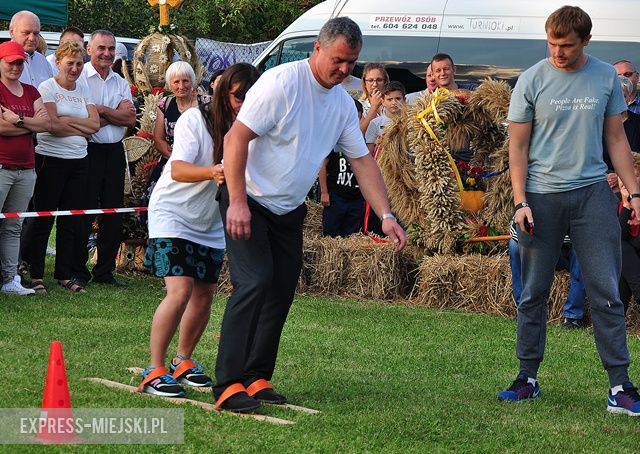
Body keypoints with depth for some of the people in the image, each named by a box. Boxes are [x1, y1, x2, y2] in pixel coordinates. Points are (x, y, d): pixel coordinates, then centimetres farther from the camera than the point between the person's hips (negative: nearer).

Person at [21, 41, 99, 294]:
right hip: (50, 159, -6)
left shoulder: (83, 91, 13)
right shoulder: (47, 88, -4)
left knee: (71, 220, 7)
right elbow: (53, 125, -15)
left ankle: (65, 275, 14)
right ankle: (35, 274, 6)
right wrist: (81, 129, -6)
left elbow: (95, 124, 1)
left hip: (78, 160, 6)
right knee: (43, 218, -1)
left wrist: (67, 120, -10)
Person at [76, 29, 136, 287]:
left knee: (113, 215, 7)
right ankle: (78, 271, 6)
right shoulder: (79, 78, -5)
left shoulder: (120, 83, 14)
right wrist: (116, 114, -9)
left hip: (114, 152, 6)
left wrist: (101, 110, -10)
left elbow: (130, 119, 1)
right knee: (83, 214, -2)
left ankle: (105, 271, 15)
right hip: (88, 151, -6)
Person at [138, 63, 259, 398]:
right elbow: (178, 169, -29)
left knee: (204, 295, 9)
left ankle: (183, 361, 30)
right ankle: (154, 371, -11)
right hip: (173, 215, -6)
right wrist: (211, 173, -47)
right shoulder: (195, 119, -19)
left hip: (211, 224, 6)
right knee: (180, 291, -18)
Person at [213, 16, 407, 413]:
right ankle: (228, 386, -18)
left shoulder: (343, 104, 6)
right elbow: (236, 139, -19)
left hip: (290, 211, 8)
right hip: (249, 201, -8)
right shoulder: (282, 82, -18)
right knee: (255, 283, -18)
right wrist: (237, 202, -24)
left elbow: (363, 160, 10)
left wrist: (386, 215, 0)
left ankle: (257, 379, 15)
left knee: (282, 292, 5)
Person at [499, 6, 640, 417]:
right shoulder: (532, 81, 0)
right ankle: (528, 378, 15)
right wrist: (521, 201, -6)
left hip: (593, 193, 1)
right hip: (542, 196, -1)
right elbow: (518, 146, 2)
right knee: (534, 292, 5)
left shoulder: (606, 77, 5)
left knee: (606, 290, -2)